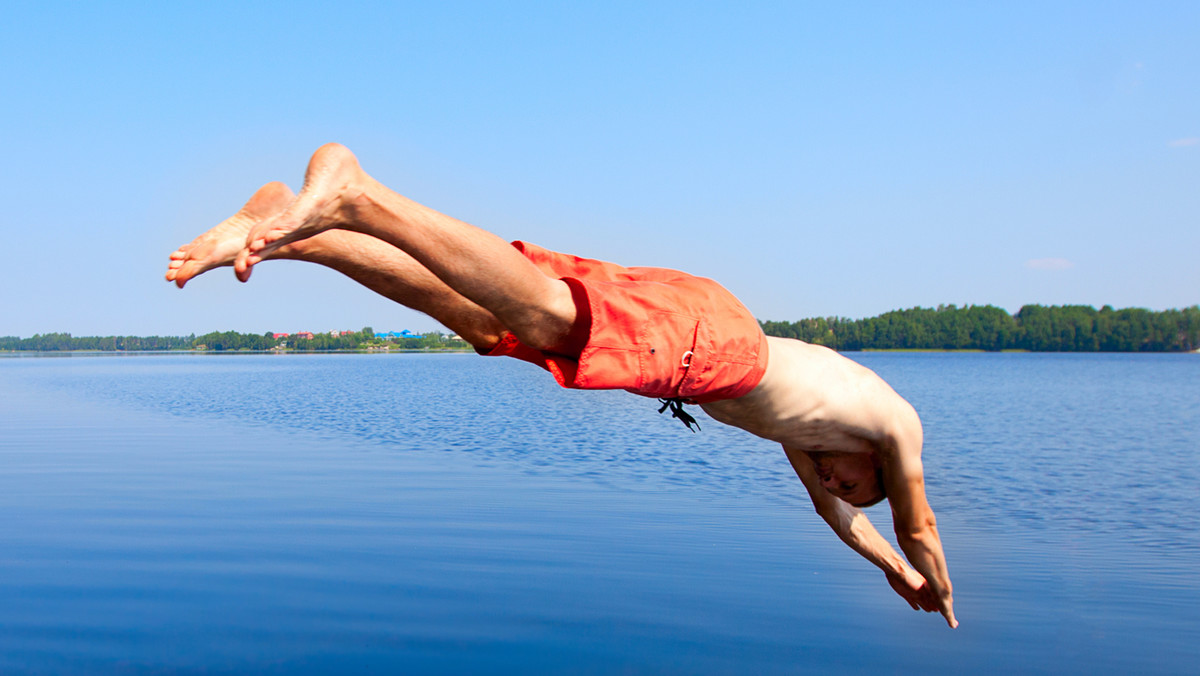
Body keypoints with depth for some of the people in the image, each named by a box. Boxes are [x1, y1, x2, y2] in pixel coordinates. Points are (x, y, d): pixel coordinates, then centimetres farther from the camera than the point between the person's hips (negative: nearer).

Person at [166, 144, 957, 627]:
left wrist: (892, 568, 69)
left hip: (659, 300, 6)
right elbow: (918, 524, 36)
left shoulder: (799, 420, 41)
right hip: (707, 335, -6)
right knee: (544, 316, -29)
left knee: (476, 315, -7)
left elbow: (826, 500, 55)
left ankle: (284, 227, -17)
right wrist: (940, 596, 57)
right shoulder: (896, 421, 27)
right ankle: (357, 196, -43)